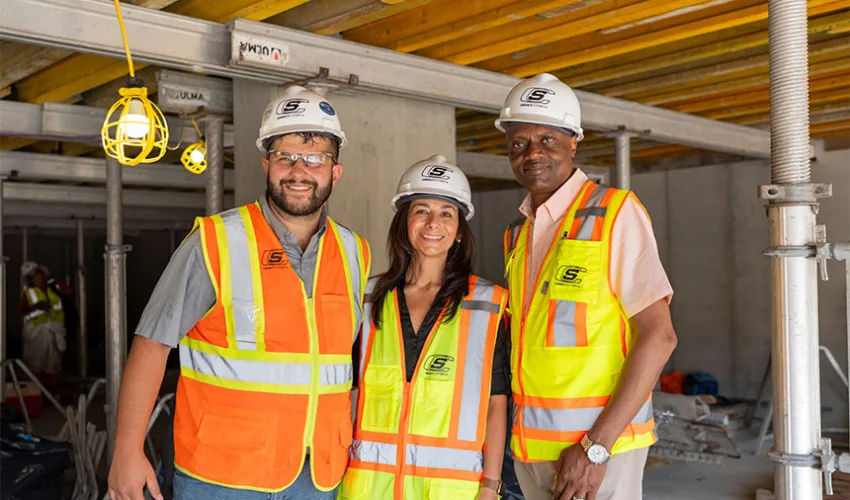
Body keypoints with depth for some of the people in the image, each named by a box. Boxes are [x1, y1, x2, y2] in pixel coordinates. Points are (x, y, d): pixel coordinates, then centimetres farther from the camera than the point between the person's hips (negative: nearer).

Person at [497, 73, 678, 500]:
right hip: (528, 444, 6)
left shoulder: (615, 212, -9)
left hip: (599, 440, -6)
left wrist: (597, 446, -17)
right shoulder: (517, 233, 10)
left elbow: (658, 336, -14)